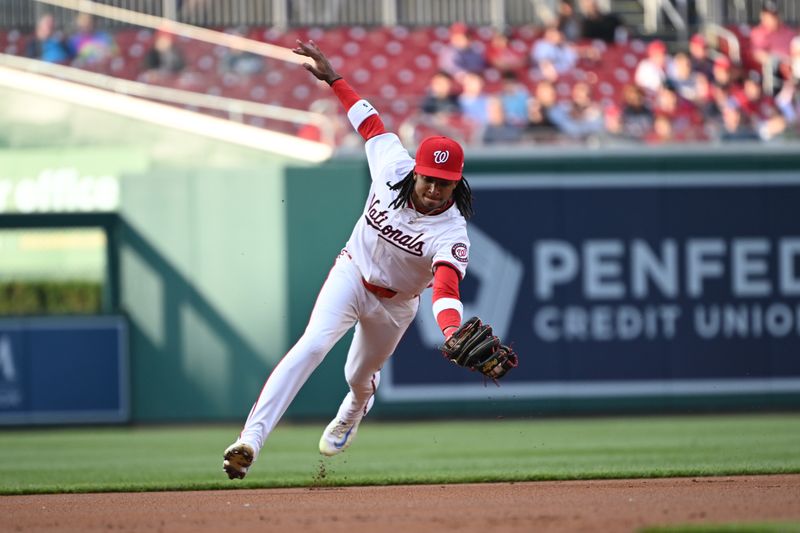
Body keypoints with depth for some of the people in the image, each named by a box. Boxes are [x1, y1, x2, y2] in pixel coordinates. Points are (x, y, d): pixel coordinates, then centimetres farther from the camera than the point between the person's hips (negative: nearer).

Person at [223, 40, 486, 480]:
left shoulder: (451, 233, -31)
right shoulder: (393, 167, -21)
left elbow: (446, 288, -47)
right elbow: (369, 121, -3)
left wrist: (452, 334, -66)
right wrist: (333, 79, -2)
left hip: (396, 302, 0)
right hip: (352, 274, 0)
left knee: (360, 377, 18)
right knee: (313, 345, -25)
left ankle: (351, 414, 61)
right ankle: (251, 439, -36)